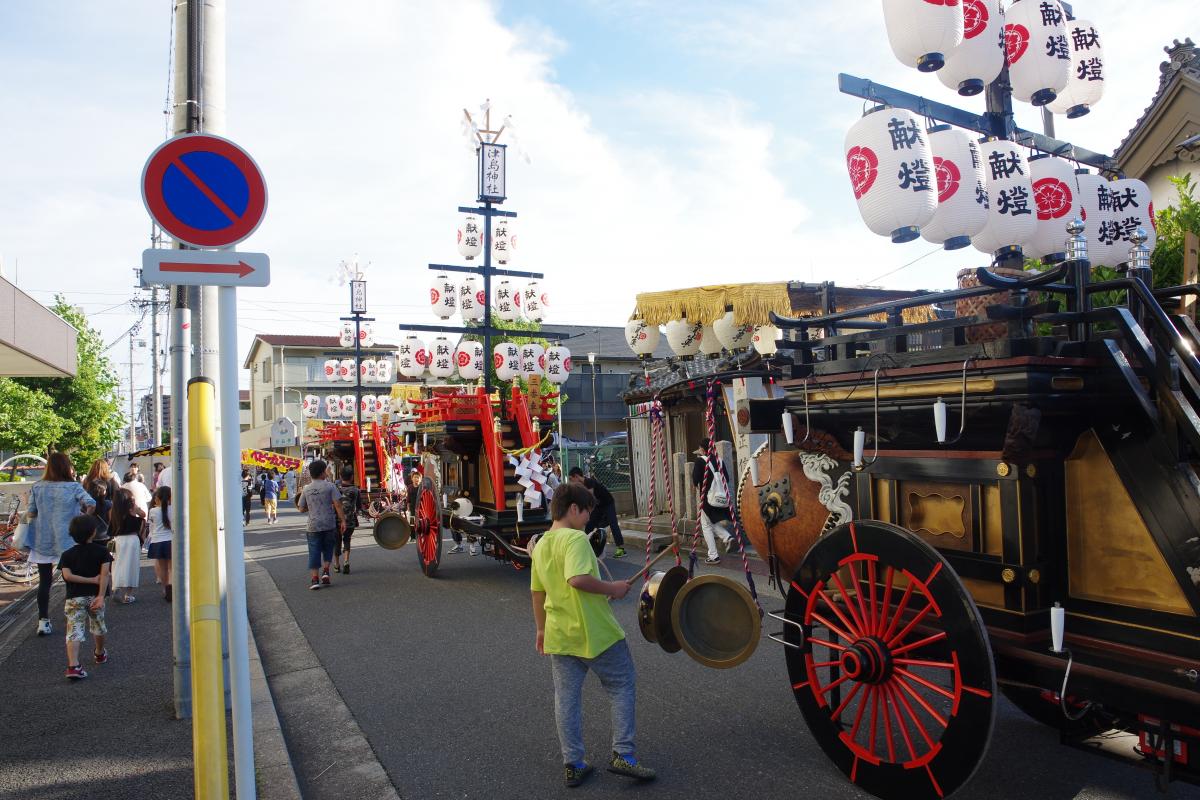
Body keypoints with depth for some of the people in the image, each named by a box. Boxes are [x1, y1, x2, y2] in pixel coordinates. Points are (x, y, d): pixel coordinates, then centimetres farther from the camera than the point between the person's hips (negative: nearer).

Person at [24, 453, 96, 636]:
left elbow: (31, 514, -2)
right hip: (66, 542, -2)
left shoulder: (37, 487, -2)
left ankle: (43, 622, 9)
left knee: (44, 582, 9)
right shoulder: (73, 487, -10)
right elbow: (91, 503, -22)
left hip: (42, 542, 2)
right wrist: (85, 514, -2)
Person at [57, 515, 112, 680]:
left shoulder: (67, 555, 1)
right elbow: (104, 574, -14)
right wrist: (101, 596, -17)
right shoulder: (102, 551, -2)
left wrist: (91, 580, -7)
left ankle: (73, 665, -22)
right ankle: (100, 653, 43)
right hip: (94, 595, 1)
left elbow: (67, 575, -12)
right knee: (98, 626, 22)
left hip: (74, 598, -1)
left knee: (74, 631, -6)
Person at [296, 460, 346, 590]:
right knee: (327, 549, 18)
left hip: (313, 525, 1)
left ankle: (315, 579, 2)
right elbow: (337, 505, -10)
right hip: (329, 524, -1)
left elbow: (301, 508, 7)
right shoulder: (329, 486, -6)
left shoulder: (306, 489, 2)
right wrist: (342, 520, -6)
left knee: (314, 552, 5)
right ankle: (326, 571, 4)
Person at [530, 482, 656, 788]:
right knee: (623, 687, 10)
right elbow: (578, 579, -32)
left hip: (559, 636, 7)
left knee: (566, 698, 13)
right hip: (595, 633, -7)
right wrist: (612, 588, -19)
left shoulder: (540, 545, 9)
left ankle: (572, 765, 18)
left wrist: (542, 629, 24)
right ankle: (622, 754, 8)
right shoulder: (576, 538, -17)